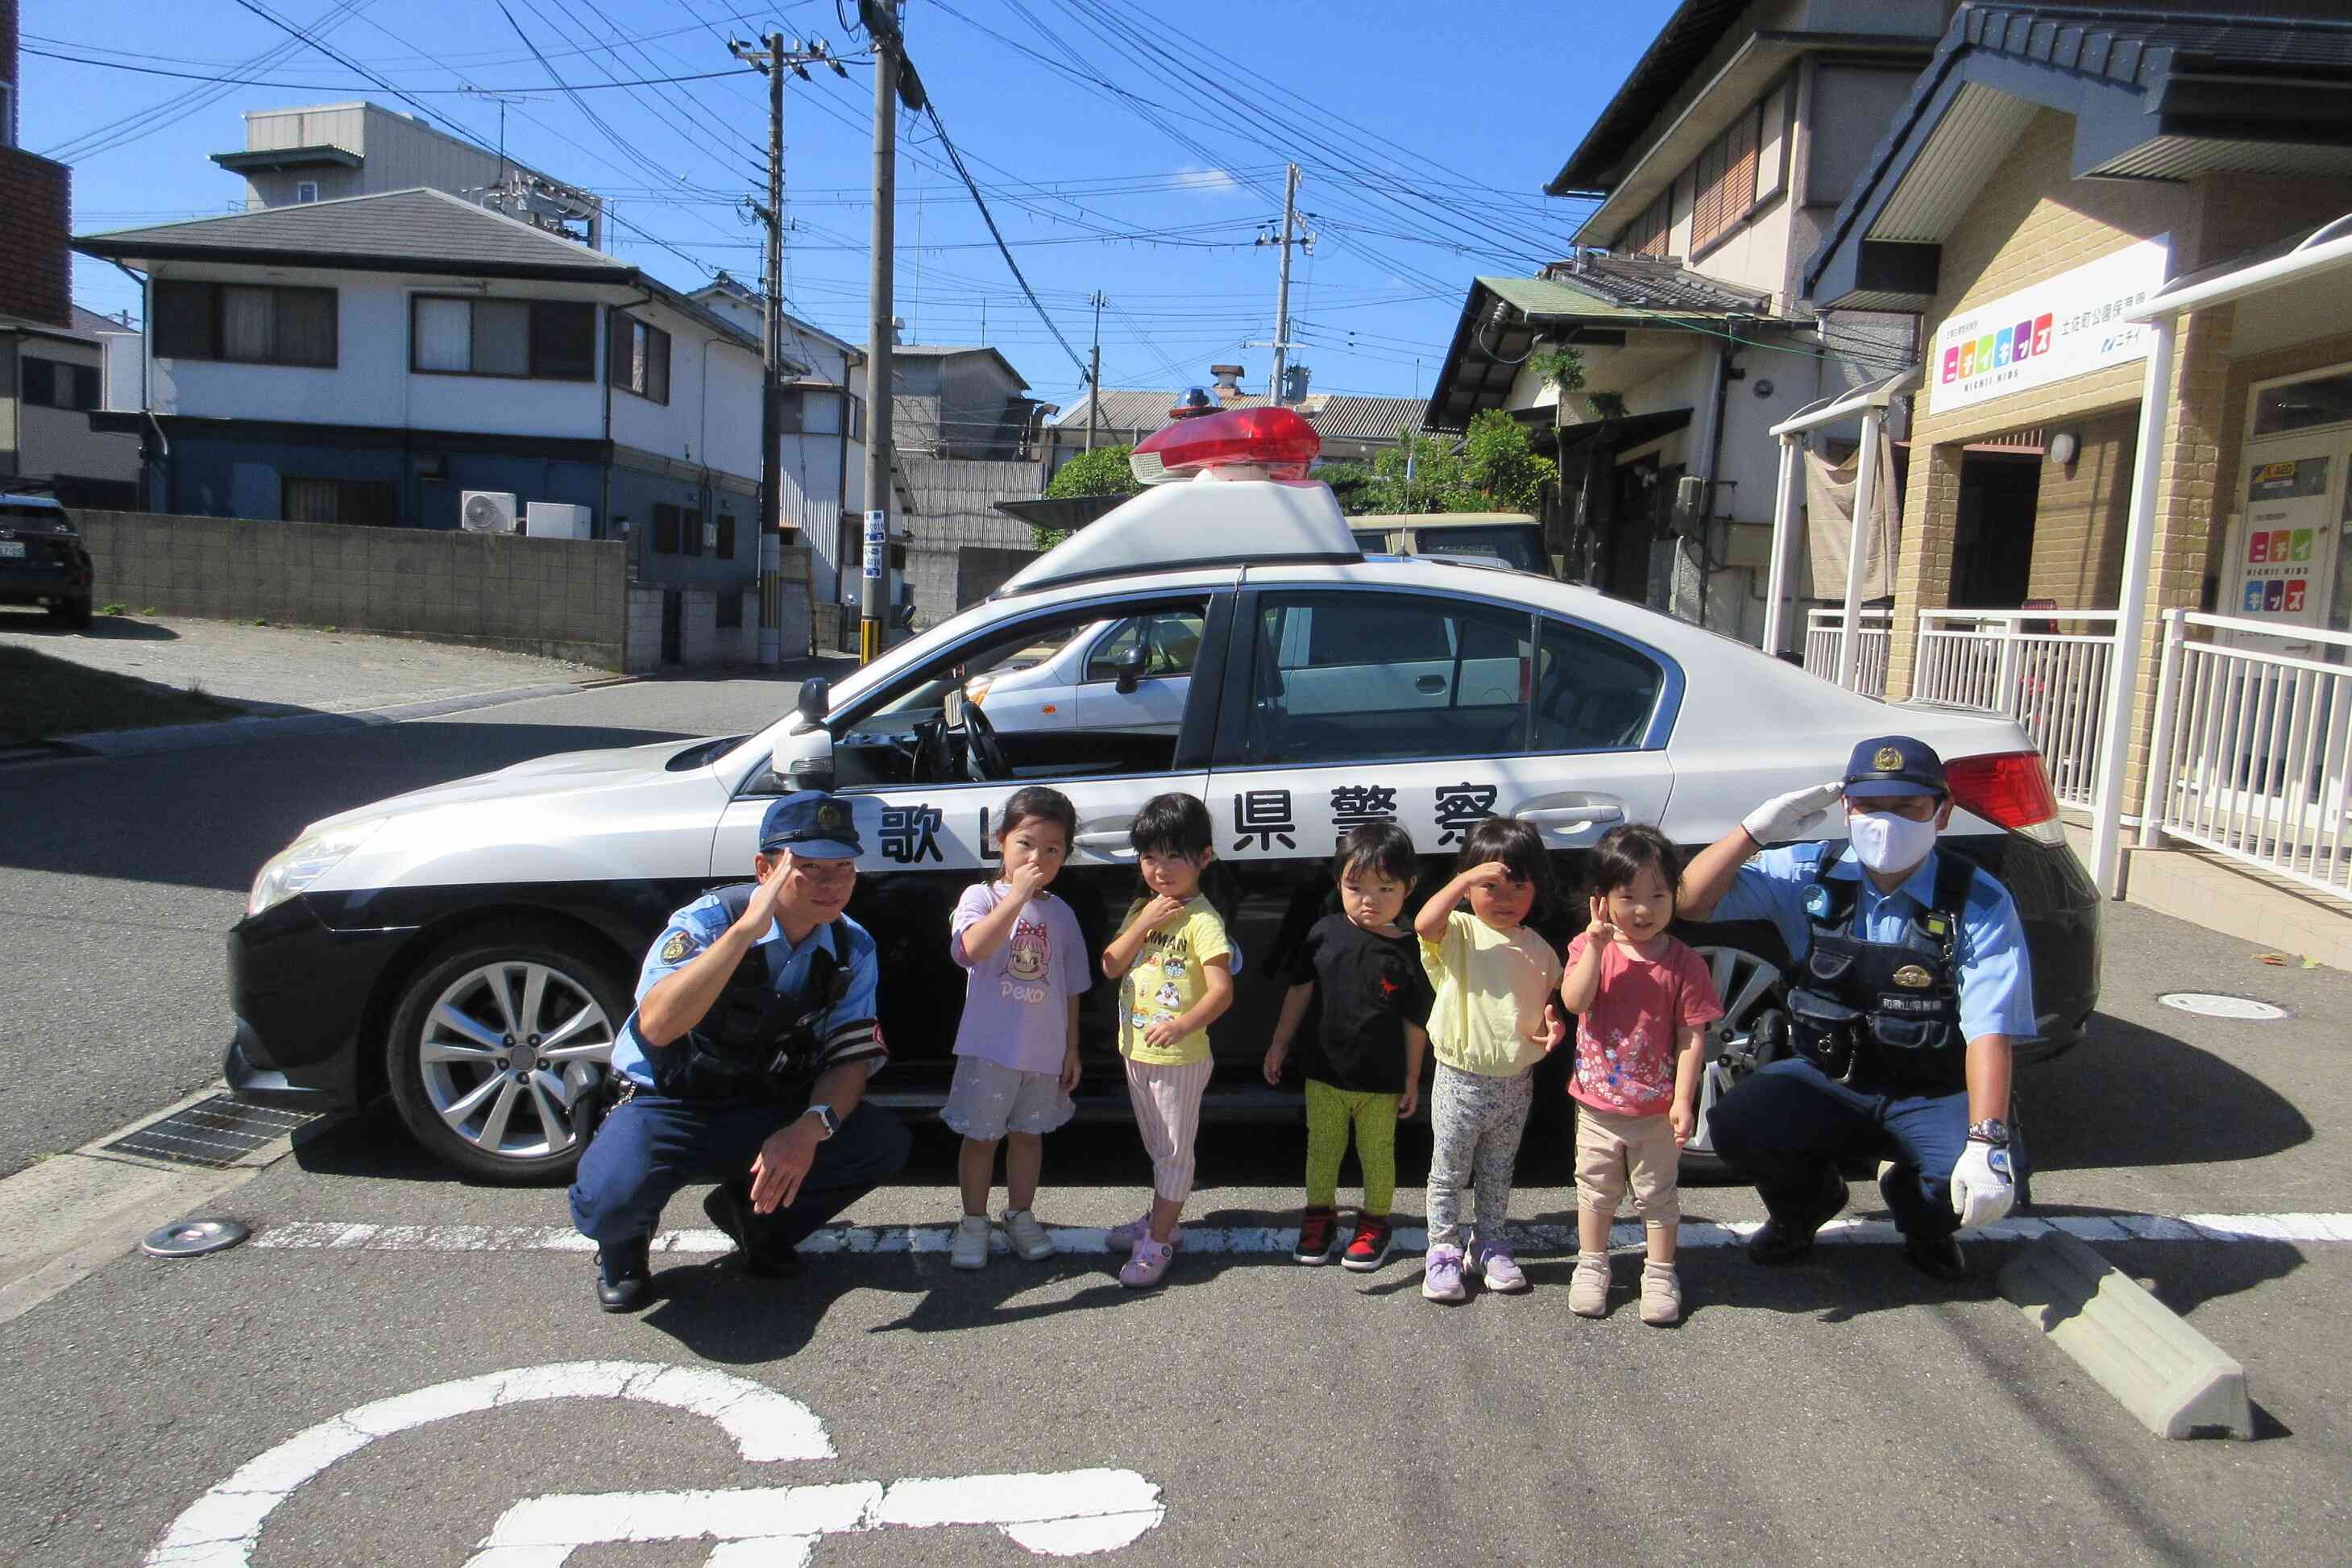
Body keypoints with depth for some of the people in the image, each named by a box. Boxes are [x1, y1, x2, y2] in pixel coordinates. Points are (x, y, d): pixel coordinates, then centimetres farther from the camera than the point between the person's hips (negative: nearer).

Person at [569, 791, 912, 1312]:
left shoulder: (854, 950, -6)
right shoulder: (707, 921, -21)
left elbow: (851, 1059, -5)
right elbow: (657, 1026, -38)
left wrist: (811, 1127, -26)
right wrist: (748, 927, -43)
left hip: (771, 1113, 4)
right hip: (668, 1108, -4)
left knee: (885, 1143, -19)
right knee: (611, 1198, -34)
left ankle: (750, 1211, 8)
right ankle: (625, 1236, 7)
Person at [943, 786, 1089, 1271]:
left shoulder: (1061, 913, 4)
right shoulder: (982, 897, -7)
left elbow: (1071, 988, 9)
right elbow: (974, 947, -29)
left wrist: (1071, 1049, 8)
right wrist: (1018, 894, -30)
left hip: (1045, 1051, 3)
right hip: (989, 1048, -3)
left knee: (1028, 1134, 16)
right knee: (982, 1136, 8)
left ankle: (1020, 1216, 33)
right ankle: (973, 1222, 24)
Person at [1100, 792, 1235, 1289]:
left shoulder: (1202, 919, -18)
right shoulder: (1141, 909, 7)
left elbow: (1222, 990, -26)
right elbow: (1110, 967, 0)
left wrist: (1182, 1025, -42)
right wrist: (1142, 925, -14)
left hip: (1179, 1057, -8)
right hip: (1136, 1051, 8)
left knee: (1174, 1150, 4)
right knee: (1158, 1147, 23)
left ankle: (1158, 1243, 12)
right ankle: (1159, 1219, 38)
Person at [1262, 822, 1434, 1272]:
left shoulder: (1407, 953, -13)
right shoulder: (1326, 932, -8)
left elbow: (1414, 1022, -5)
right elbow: (1300, 989, 4)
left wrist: (1411, 1079, 0)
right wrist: (1280, 1044, 8)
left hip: (1382, 1082, -2)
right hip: (1325, 1071, 2)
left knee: (1377, 1155, 15)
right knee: (1321, 1149, 18)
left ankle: (1375, 1223, 34)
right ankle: (1320, 1215, 37)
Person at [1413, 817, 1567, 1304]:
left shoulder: (1538, 949, 3)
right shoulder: (1459, 934, -12)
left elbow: (1547, 1003, 15)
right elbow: (1424, 923, -34)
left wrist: (1553, 1024, -8)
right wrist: (1469, 878, -33)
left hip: (1515, 1082, 4)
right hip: (1460, 1080, -4)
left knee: (1498, 1174, 19)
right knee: (1448, 1174, 8)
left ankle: (1492, 1247, 34)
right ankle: (1443, 1252, 20)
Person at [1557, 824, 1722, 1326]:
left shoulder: (1684, 962, -10)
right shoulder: (1588, 947, -6)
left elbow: (1692, 1036, -9)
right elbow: (1575, 1001, -21)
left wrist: (1684, 1100, -14)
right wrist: (1596, 945, -27)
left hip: (1657, 1109, -1)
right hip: (1597, 1103, 2)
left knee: (1658, 1194, 13)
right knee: (1596, 1190, 18)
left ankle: (1660, 1274, 29)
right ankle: (1591, 1266, 35)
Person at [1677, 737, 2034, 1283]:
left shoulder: (1979, 903, -12)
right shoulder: (1809, 875, -5)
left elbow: (1990, 1030, -20)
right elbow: (1691, 901, -10)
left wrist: (1987, 1142, -32)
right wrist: (1757, 829, -22)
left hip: (1933, 1096, -1)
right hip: (1825, 1083, 2)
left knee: (1982, 1185, -29)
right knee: (1735, 1125, -25)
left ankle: (1922, 1223, 12)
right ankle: (1807, 1202, 12)